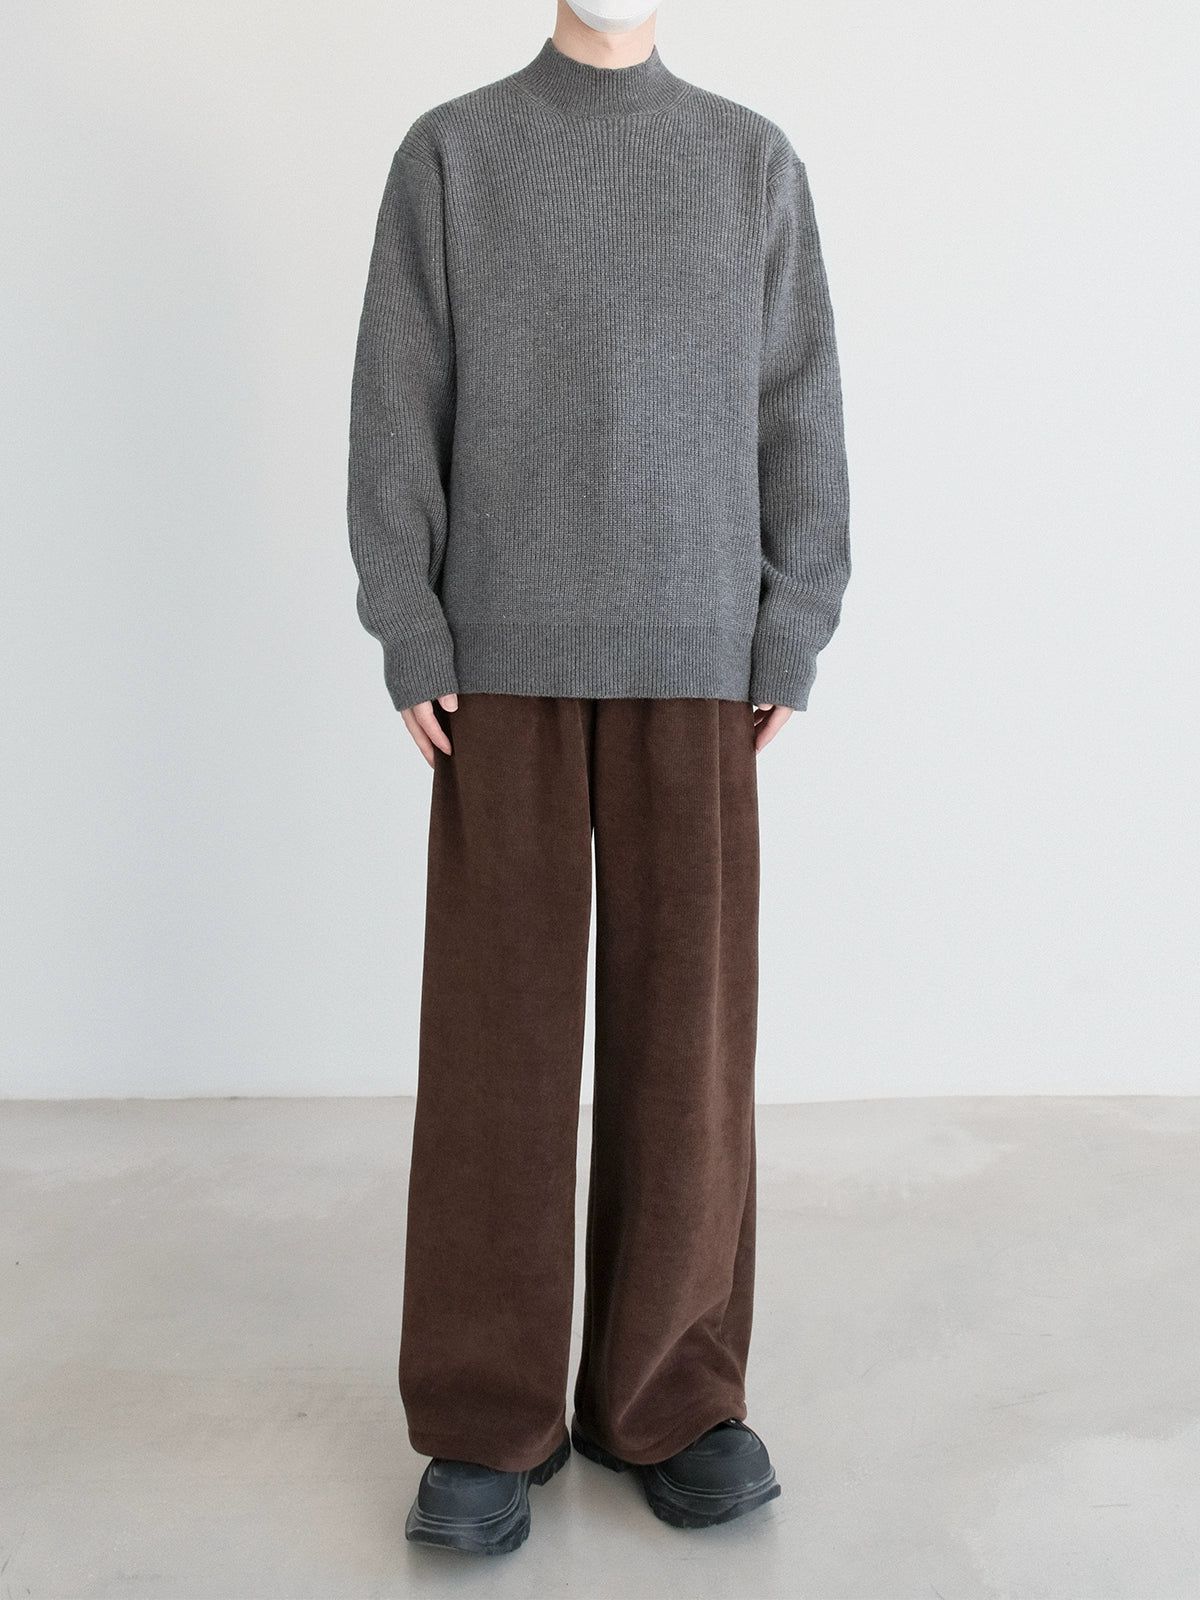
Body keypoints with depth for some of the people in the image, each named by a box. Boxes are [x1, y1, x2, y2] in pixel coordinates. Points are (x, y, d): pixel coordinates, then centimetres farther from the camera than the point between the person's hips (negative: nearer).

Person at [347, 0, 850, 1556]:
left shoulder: (755, 162, 11)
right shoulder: (449, 154, 8)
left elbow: (799, 414, 6)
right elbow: (397, 409, 2)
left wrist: (791, 646, -3)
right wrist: (409, 640, -7)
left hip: (694, 663, 1)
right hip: (506, 661, -1)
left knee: (686, 1023, -1)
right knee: (494, 1022, -2)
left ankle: (673, 1392, 14)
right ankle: (490, 1417, 9)